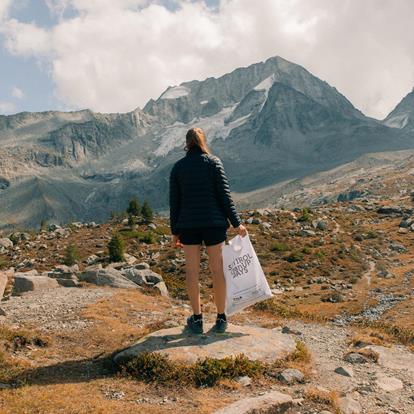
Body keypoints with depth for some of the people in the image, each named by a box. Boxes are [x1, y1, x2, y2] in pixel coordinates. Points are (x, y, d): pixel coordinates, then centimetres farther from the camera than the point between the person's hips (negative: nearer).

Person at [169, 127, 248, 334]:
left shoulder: (178, 167, 4)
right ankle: (221, 318, 14)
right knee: (217, 268, 7)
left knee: (192, 270, 8)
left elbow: (174, 202, 4)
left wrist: (175, 231, 10)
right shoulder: (214, 162, -1)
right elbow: (224, 195, -6)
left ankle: (197, 319, 14)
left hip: (188, 225, 1)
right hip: (214, 223, -1)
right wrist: (236, 223, -1)